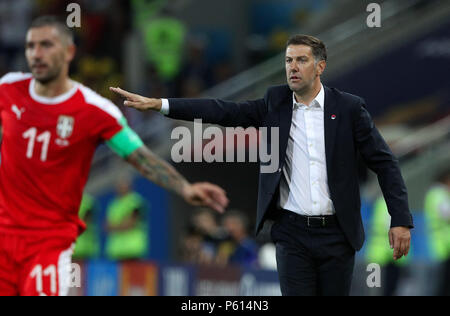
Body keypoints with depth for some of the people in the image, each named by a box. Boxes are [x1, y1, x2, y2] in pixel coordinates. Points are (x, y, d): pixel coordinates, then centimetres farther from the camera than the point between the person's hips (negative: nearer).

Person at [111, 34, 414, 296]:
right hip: (292, 233, 1)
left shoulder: (349, 107, -1)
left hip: (337, 234, -1)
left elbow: (385, 163, 0)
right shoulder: (276, 103, 5)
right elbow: (222, 111, -1)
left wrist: (401, 221, -7)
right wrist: (157, 104, -10)